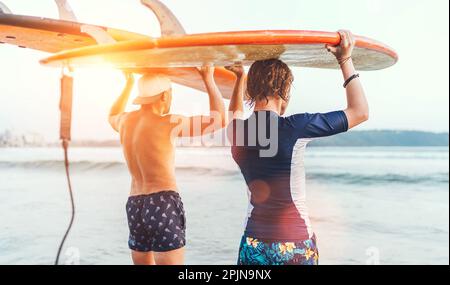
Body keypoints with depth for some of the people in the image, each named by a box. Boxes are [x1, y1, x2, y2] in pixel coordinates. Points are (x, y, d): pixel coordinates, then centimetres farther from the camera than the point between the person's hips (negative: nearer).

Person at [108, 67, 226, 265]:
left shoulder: (126, 121, 9)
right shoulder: (167, 124, -10)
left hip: (134, 207, 7)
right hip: (164, 205, -7)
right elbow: (220, 120, -6)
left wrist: (129, 84, 38)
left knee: (144, 263, 19)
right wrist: (209, 79, 3)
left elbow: (113, 117, 36)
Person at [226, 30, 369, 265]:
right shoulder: (295, 128, -17)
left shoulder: (236, 131, -2)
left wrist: (240, 76, 33)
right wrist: (345, 59, -1)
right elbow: (360, 111, -6)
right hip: (295, 247, -4)